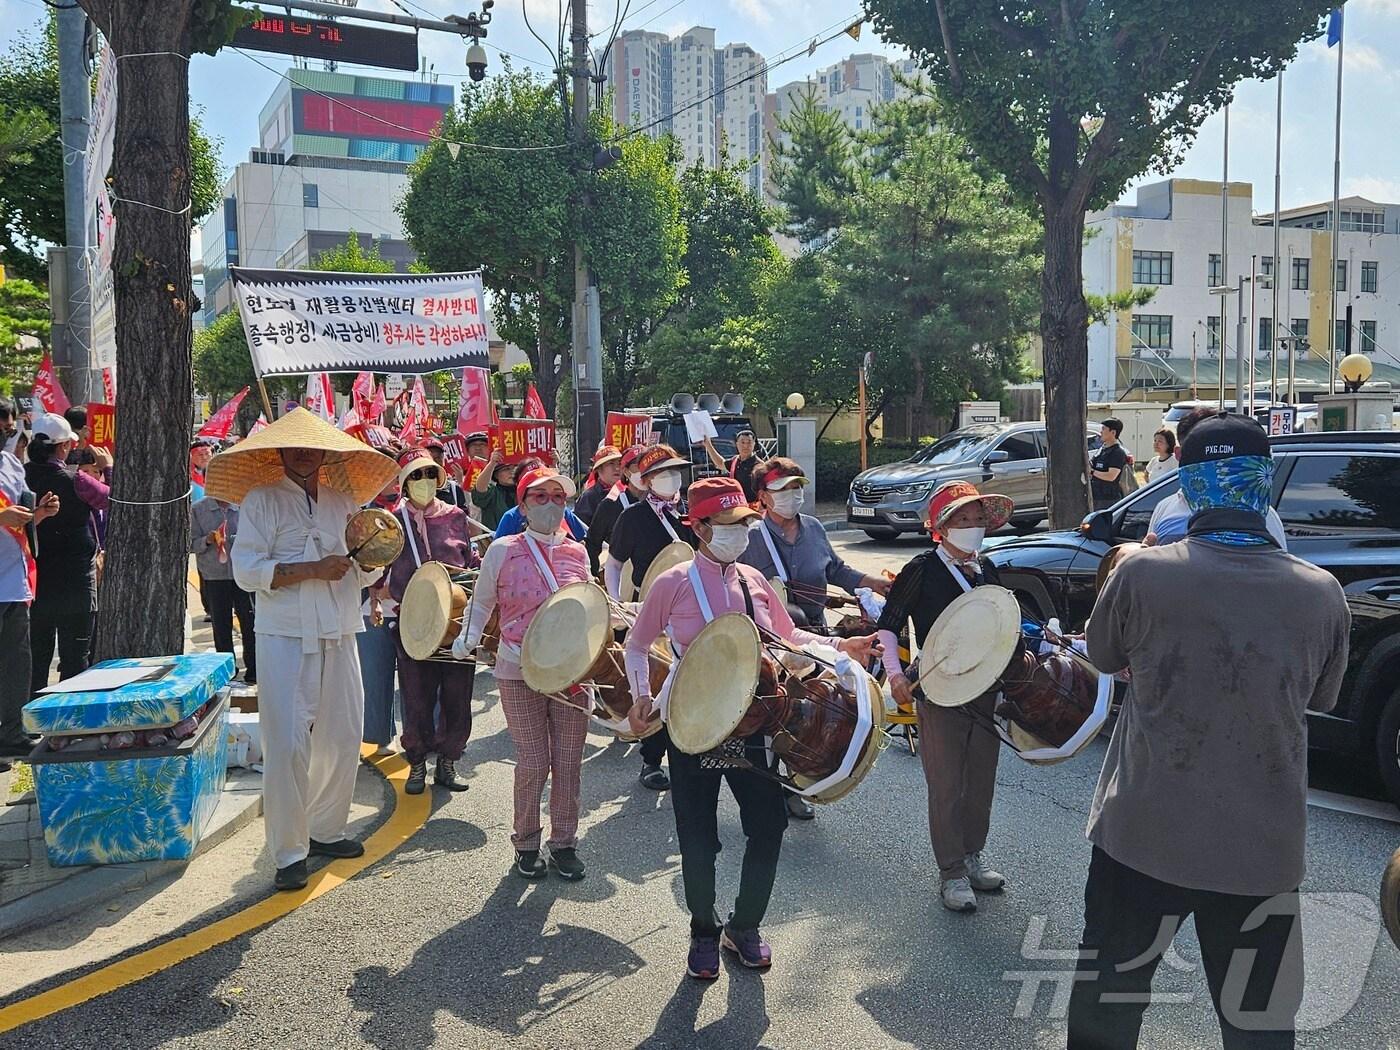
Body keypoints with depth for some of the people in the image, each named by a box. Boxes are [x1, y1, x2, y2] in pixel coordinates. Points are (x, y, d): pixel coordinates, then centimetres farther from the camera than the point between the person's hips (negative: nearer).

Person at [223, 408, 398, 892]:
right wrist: (314, 569, -19)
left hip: (339, 635, 5)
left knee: (343, 738, 11)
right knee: (287, 745, -6)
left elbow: (363, 574, 15)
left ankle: (326, 830, 29)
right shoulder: (262, 500, -1)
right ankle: (289, 853, 6)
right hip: (285, 638, -5)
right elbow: (246, 571, -11)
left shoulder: (344, 501, 12)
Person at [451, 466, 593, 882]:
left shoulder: (577, 553, 8)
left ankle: (564, 843, 21)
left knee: (568, 761, 5)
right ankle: (526, 844, 21)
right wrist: (468, 638, -10)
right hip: (520, 672, -3)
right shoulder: (503, 551, -1)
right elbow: (481, 603, 6)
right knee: (533, 762, -1)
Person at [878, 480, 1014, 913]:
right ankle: (952, 873, 14)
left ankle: (973, 855, 32)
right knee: (946, 787, 1)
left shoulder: (987, 569, 9)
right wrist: (895, 674, -17)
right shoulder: (922, 570, -9)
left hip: (987, 690, 6)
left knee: (981, 780, 15)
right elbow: (888, 625, -7)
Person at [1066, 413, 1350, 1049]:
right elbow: (1319, 700, 10)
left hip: (1142, 838, -1)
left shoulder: (1142, 574, -15)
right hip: (1263, 853, 2)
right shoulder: (1321, 593, -8)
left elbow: (1104, 657, 5)